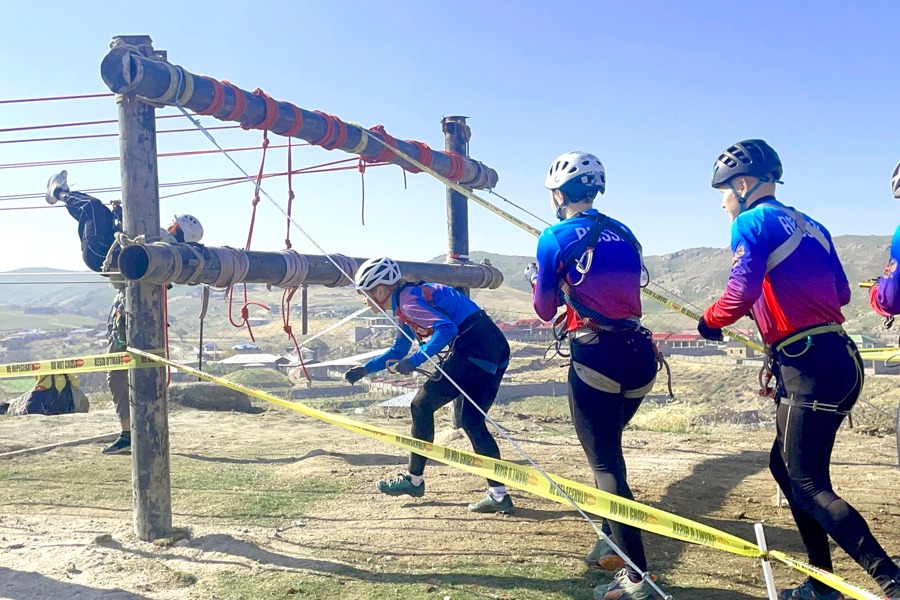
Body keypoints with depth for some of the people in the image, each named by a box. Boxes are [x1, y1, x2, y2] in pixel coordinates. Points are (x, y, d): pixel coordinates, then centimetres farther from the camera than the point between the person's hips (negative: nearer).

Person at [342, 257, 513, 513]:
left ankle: (414, 480, 13)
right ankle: (498, 494, 6)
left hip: (474, 346, -10)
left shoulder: (408, 299, -7)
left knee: (422, 405, 2)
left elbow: (447, 328, -21)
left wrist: (415, 361, -20)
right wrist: (365, 369, 34)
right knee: (472, 420, 10)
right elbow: (398, 351, 36)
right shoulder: (405, 306, 24)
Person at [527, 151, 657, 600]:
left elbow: (546, 311, 4)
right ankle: (611, 545, 31)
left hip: (597, 356, -6)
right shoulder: (624, 234, 14)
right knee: (609, 449, 23)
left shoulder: (555, 238, -3)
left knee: (605, 463, 0)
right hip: (640, 353, 7)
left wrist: (536, 278, 24)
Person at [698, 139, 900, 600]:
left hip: (810, 367, -9)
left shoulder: (753, 222, -6)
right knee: (786, 467, 17)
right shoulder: (810, 226, 18)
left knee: (808, 485, -4)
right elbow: (840, 292, 19)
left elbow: (740, 293, -19)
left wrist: (710, 321, -1)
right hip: (836, 358, 9)